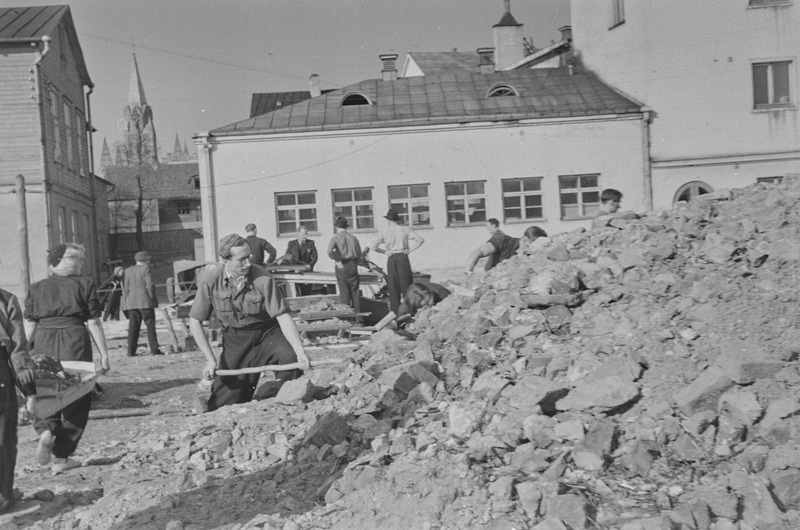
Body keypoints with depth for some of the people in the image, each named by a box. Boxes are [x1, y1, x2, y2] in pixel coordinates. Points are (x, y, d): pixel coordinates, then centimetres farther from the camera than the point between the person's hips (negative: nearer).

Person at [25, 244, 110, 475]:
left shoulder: (36, 288, 11)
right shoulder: (84, 285, 4)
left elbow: (30, 327, 7)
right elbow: (93, 323, 0)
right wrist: (104, 354, 3)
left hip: (43, 343, 3)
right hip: (74, 340, -2)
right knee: (76, 398, 8)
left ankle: (46, 430, -15)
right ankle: (61, 457, 11)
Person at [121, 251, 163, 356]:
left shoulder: (128, 271, 9)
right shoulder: (145, 269, -7)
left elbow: (126, 287, 9)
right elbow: (150, 285, -12)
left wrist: (126, 302, 13)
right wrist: (152, 298, -2)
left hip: (131, 303, 5)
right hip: (145, 302, -5)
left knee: (133, 327, 6)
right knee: (150, 326, 1)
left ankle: (131, 351, 3)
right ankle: (154, 349, -2)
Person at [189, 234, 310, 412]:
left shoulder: (263, 279, -21)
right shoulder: (210, 280, -15)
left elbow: (283, 317, -22)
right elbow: (195, 321, -7)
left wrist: (301, 353, -34)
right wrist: (210, 360, -14)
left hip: (267, 333, -1)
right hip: (235, 338, 1)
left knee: (290, 358, -32)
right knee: (224, 401, -4)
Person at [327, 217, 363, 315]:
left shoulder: (335, 238, -1)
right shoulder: (353, 238, 9)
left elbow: (330, 251, -17)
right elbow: (359, 255, 9)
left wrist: (338, 261, -10)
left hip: (341, 267, -2)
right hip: (353, 265, 2)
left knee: (344, 292, 2)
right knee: (355, 291, 7)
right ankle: (358, 314, 5)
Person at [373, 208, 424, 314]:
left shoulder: (384, 232, -2)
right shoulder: (405, 229, 1)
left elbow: (374, 246, -9)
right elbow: (420, 239, -4)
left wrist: (384, 252, 2)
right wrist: (409, 250, 0)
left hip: (391, 259, 0)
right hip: (403, 257, 0)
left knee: (393, 286, 6)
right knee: (406, 283, 6)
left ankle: (395, 311, 6)